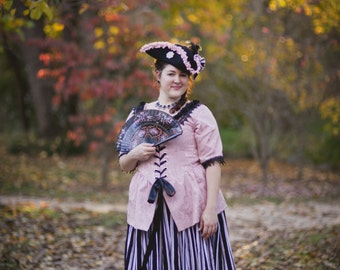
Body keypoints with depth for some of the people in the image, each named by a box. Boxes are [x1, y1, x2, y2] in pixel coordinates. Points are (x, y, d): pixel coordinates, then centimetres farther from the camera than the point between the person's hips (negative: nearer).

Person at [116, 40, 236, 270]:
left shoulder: (199, 113, 0)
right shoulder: (139, 114, 11)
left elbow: (213, 163, -6)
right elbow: (124, 165, 15)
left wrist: (211, 208, -14)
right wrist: (135, 155, -7)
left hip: (192, 207, -3)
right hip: (149, 208, 4)